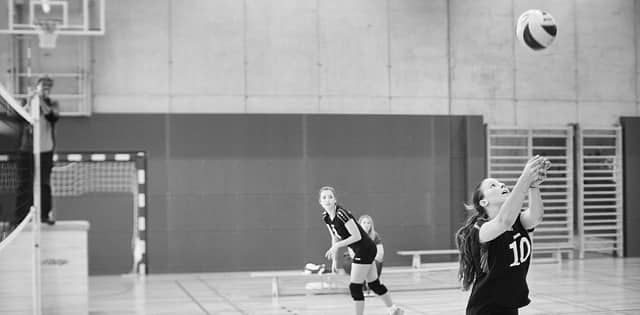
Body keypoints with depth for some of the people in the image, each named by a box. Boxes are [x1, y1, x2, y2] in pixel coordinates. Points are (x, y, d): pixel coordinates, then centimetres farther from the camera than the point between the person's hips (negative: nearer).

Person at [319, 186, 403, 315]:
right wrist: (334, 259, 8)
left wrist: (336, 246, -27)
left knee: (355, 287, -7)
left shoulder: (342, 214, -24)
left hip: (365, 249, -9)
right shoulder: (326, 217, 2)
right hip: (362, 251, 9)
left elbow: (357, 236, -25)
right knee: (374, 284, 20)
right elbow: (335, 238, 13)